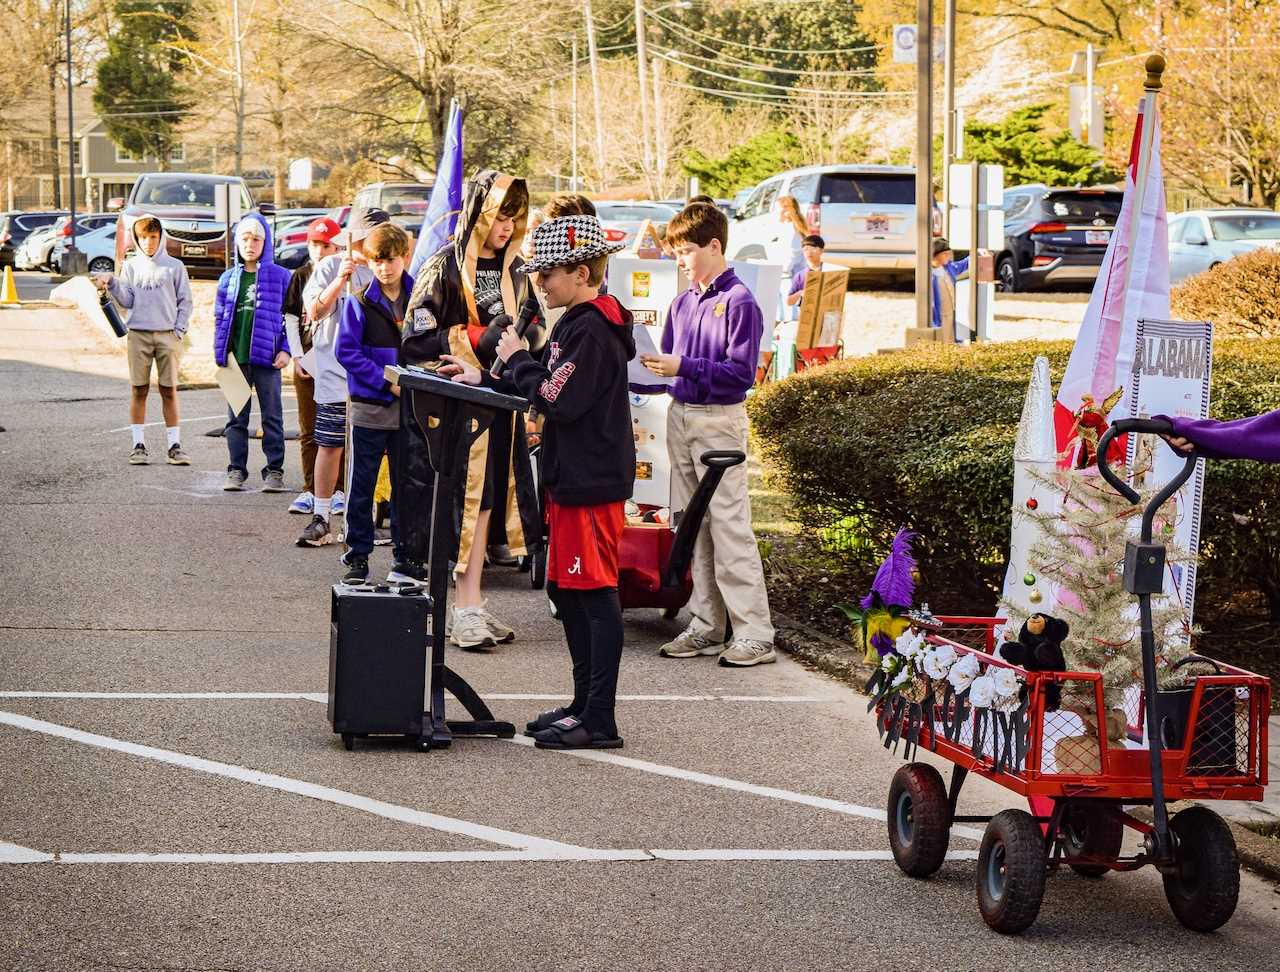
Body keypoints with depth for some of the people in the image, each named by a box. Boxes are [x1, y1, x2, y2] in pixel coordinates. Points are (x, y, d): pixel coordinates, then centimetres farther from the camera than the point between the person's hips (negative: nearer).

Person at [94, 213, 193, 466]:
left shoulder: (174, 266, 6)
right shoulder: (131, 266, 9)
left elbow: (185, 301, 8)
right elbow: (127, 301, 3)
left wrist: (179, 330, -1)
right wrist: (112, 284, -12)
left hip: (167, 335, -1)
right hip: (138, 334, 1)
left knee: (169, 391, -1)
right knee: (139, 390, 2)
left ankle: (174, 445, 1)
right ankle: (139, 444, 5)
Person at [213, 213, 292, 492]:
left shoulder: (279, 276, 1)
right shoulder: (229, 278, 10)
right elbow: (220, 317, 12)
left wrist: (286, 349, -8)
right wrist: (222, 352, 2)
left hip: (267, 357, -3)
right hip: (235, 358, 3)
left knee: (272, 416, 2)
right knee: (236, 417, 7)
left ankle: (274, 471, 7)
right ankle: (236, 470, 13)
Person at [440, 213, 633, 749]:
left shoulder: (593, 331, -18)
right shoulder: (577, 324, 15)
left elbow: (558, 399, -23)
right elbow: (549, 387, 20)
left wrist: (518, 359, -9)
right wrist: (485, 379, 14)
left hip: (592, 484, -11)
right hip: (572, 479, 11)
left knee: (595, 593, -7)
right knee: (566, 591, 16)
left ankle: (600, 719, -4)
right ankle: (585, 703, 24)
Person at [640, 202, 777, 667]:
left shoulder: (739, 302, -11)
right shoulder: (682, 304, 13)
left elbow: (741, 373, -16)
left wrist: (684, 367, -22)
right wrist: (654, 366, -3)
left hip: (719, 421, -8)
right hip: (680, 417, 8)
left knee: (730, 528, -9)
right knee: (693, 528, 10)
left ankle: (754, 634, -8)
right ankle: (706, 626, 17)